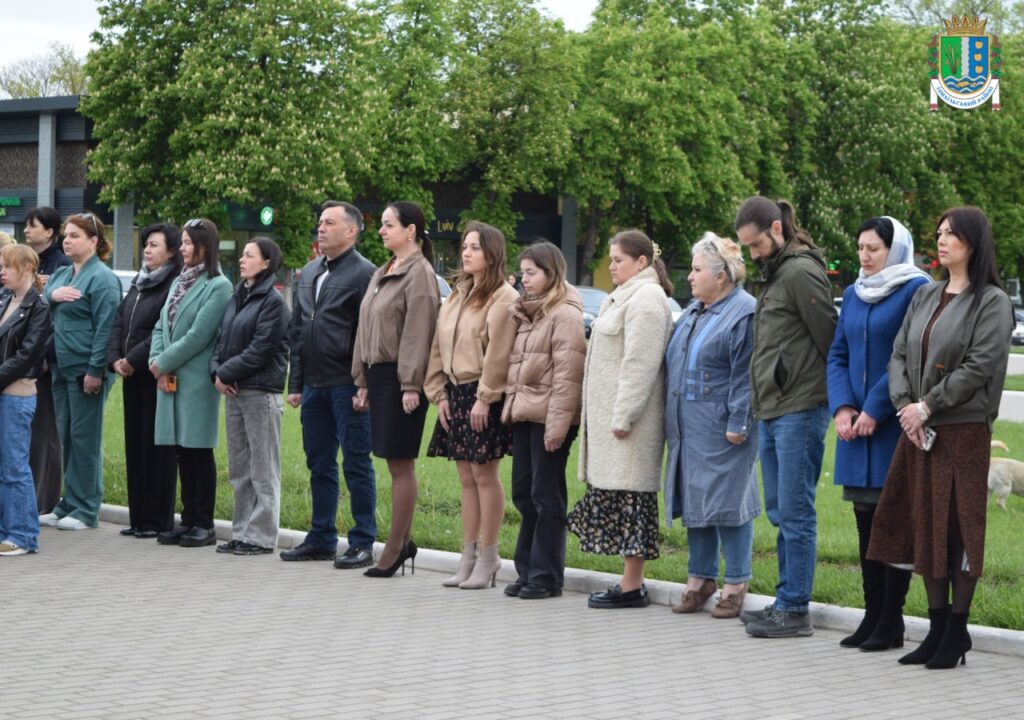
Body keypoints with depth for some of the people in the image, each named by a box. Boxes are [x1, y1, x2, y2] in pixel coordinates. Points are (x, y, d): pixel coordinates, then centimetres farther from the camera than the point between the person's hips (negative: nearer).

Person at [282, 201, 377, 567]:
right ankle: (322, 538, 21)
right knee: (319, 464, 12)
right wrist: (296, 383, 15)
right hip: (314, 385, 7)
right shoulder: (309, 273, 16)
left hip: (347, 386, -7)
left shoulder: (364, 273, -7)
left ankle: (362, 543, 3)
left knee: (356, 464, -2)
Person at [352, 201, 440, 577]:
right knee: (393, 462, 11)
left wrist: (411, 386, -20)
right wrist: (363, 381, 16)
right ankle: (403, 541, 17)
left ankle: (395, 546, 0)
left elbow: (418, 333, -16)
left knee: (401, 463, -4)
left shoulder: (419, 274, -9)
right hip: (378, 374, 8)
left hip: (400, 378, -8)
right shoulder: (381, 275, 18)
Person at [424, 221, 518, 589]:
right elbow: (439, 347, 15)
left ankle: (487, 558, 3)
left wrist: (484, 398, -17)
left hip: (485, 397, -8)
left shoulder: (503, 298, -9)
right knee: (467, 478, 10)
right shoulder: (456, 297, 17)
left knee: (484, 475, -4)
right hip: (456, 393, 8)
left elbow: (498, 353, -15)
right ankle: (469, 556, 14)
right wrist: (439, 393, 6)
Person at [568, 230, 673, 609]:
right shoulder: (626, 296, 20)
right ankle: (631, 581, 14)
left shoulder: (645, 299, -13)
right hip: (611, 414, 10)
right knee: (620, 494, 10)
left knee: (628, 496, -9)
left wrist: (622, 417, -21)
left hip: (628, 416, -10)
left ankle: (632, 587, -7)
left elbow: (640, 364, -19)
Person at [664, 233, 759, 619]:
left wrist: (738, 424, -19)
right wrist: (671, 421, 19)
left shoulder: (744, 313, -12)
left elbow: (745, 376, -16)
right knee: (694, 502, 12)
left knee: (726, 502, -4)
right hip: (688, 428, 9)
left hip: (721, 430, -9)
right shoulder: (693, 312, 16)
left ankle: (735, 586, 4)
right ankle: (699, 579, 21)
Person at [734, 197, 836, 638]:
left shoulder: (801, 272, -12)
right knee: (780, 514, 13)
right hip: (771, 411, 10)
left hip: (799, 411, -10)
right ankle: (785, 601, 20)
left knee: (795, 513, -6)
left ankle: (795, 610, -2)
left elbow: (829, 339, -13)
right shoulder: (775, 275, 18)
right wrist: (760, 407, 17)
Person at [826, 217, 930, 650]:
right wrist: (841, 407, -2)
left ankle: (891, 623, 1)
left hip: (895, 424, -7)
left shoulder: (916, 290, -7)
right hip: (857, 425, 7)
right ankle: (872, 616, 15)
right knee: (866, 519, 8)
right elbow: (838, 355, 14)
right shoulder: (854, 294, 15)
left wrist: (874, 410, -16)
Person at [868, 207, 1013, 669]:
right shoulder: (925, 296, 14)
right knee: (924, 525, 7)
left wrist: (928, 406, -15)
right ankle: (937, 627, 15)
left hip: (964, 430, -6)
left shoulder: (991, 302, -5)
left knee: (959, 527, -3)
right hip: (917, 428, 6)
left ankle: (957, 632, 5)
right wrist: (905, 406, -6)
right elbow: (899, 355, 10)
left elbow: (978, 367, -14)